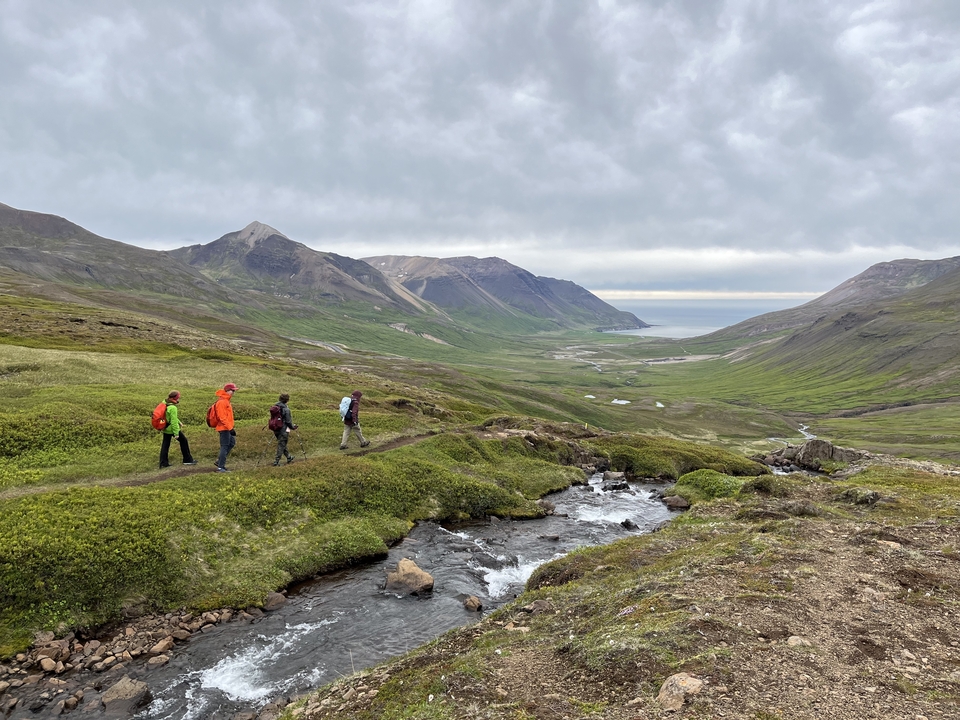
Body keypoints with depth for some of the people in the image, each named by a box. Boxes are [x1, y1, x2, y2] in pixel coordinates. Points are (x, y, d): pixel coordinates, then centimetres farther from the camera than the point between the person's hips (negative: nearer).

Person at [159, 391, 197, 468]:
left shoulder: (165, 403, 2)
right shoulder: (173, 408, -25)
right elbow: (173, 421, -24)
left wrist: (179, 422, 21)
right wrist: (176, 433, -19)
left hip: (165, 428, 8)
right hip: (172, 429, -8)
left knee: (165, 445, 12)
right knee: (183, 441, 9)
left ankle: (163, 463, 13)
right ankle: (188, 459, 16)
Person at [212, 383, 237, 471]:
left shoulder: (225, 401, 15)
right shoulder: (222, 402, -17)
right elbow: (222, 417, -22)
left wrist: (230, 427, 19)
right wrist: (230, 428, -22)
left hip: (226, 428, 10)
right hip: (224, 428, -10)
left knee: (232, 442, 17)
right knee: (225, 446, -6)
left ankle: (220, 461, 21)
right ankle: (220, 467, -1)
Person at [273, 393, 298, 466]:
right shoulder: (286, 409, -18)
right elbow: (288, 421, -16)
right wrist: (293, 427, -1)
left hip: (276, 430, 8)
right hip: (284, 430, -8)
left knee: (282, 444, 20)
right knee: (281, 445, 0)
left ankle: (289, 457, 35)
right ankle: (276, 461, 0)